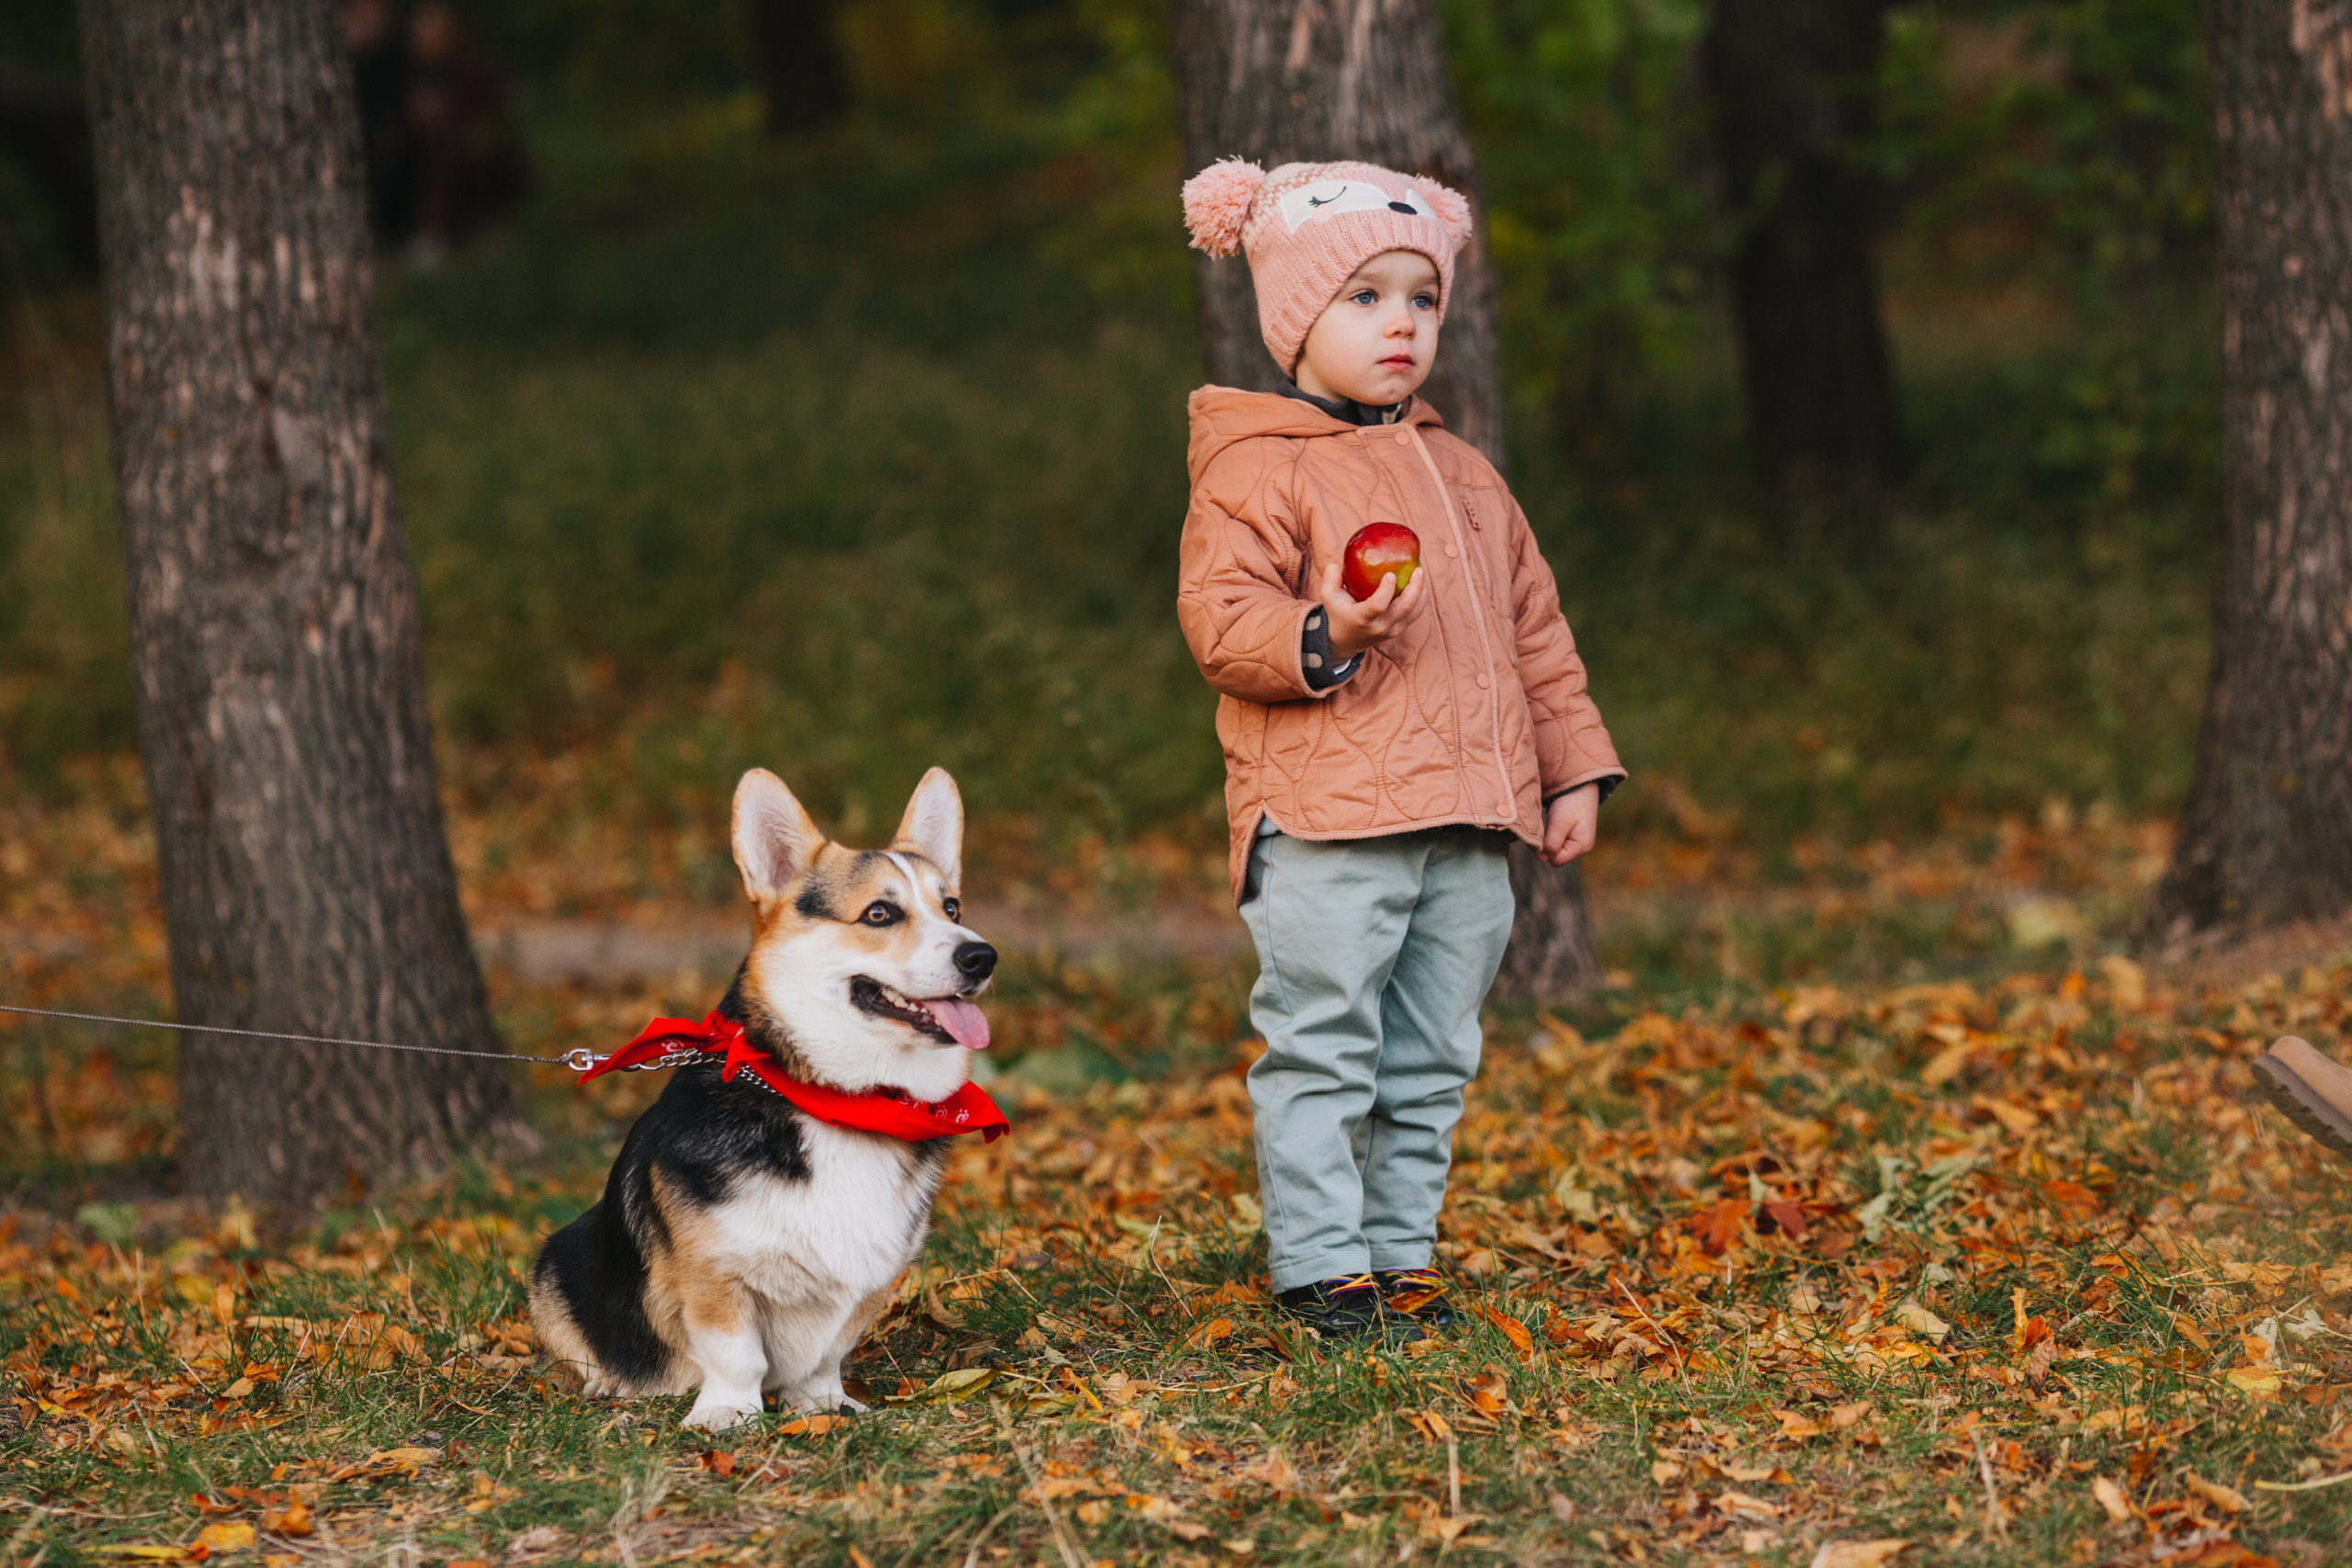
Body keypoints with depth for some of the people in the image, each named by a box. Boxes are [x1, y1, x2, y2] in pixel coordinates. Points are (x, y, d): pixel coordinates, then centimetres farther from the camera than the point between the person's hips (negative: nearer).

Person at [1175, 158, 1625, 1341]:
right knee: (1323, 1053, -6)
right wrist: (1323, 637, -28)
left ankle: (1401, 1249, 21)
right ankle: (1319, 1266, 0)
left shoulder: (1464, 478, 19)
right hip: (1324, 825, -7)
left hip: (1465, 824, 7)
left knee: (1429, 1063, 11)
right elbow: (1219, 617, -12)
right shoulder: (1255, 472, -4)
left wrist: (1574, 768, 18)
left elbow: (1532, 632, 23)